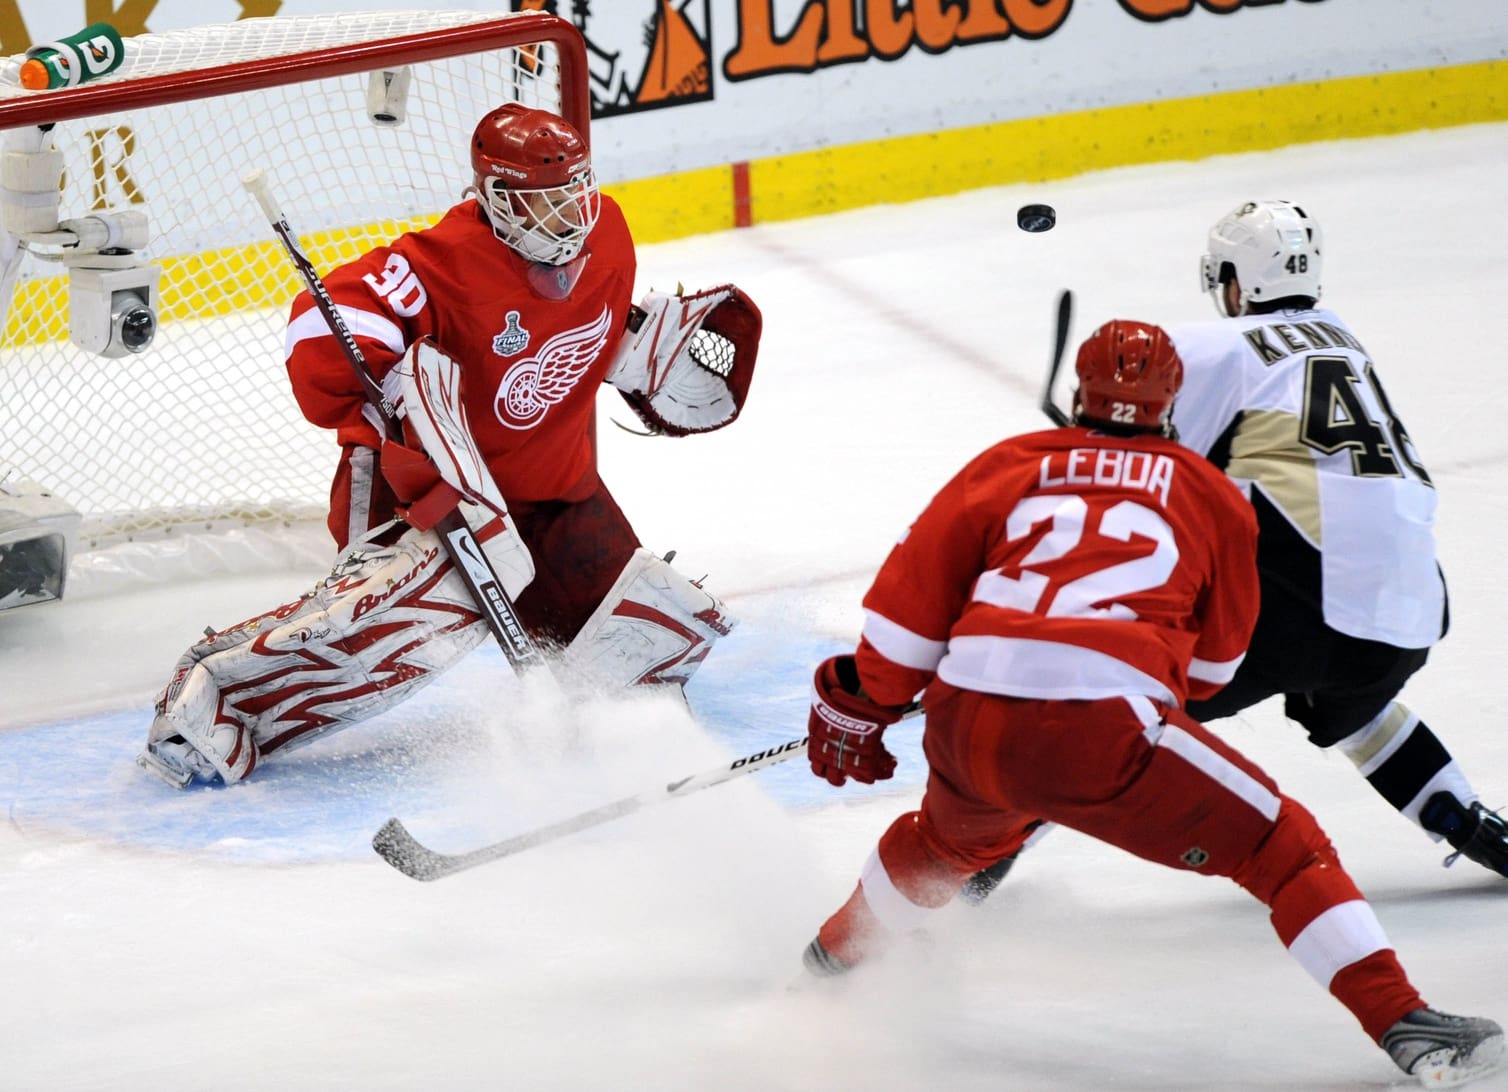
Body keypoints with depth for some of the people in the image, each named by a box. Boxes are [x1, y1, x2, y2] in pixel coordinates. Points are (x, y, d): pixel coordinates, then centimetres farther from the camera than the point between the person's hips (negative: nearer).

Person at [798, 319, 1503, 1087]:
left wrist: (860, 704, 27)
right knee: (1284, 847, 7)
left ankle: (838, 949, 60)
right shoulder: (1212, 498, 18)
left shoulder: (1009, 465, 21)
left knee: (954, 838, 38)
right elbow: (1213, 664, 28)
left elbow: (911, 598, 16)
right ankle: (1404, 1025, -7)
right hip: (1104, 733, -4)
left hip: (964, 726, 4)